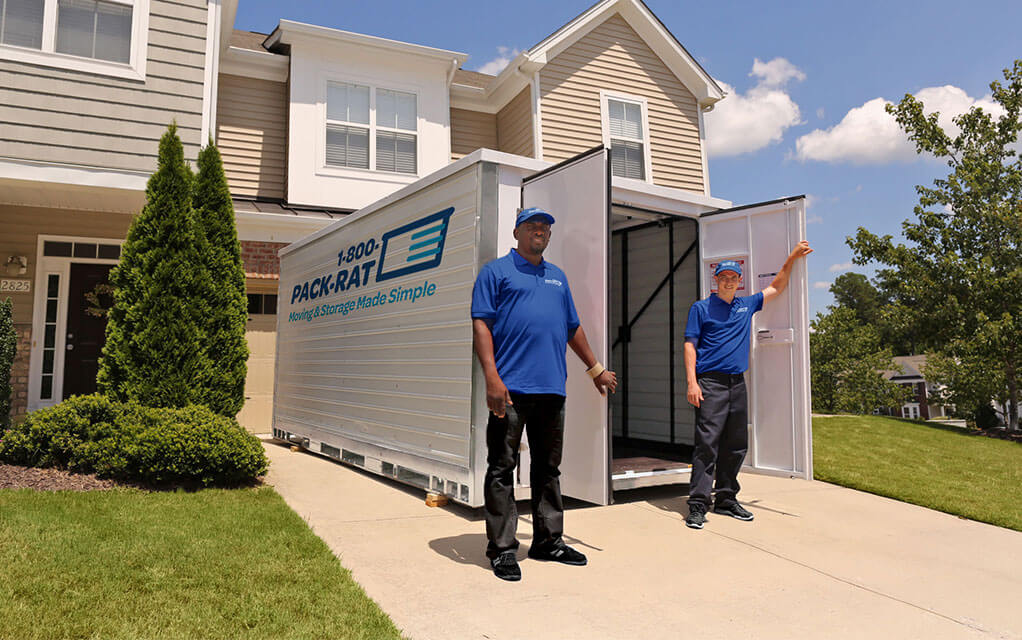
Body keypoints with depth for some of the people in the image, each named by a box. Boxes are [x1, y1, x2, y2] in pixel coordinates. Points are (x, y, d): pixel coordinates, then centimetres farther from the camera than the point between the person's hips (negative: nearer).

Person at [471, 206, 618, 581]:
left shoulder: (558, 278, 22)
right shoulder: (496, 272, 3)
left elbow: (573, 328, 28)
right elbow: (481, 325, -6)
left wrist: (595, 369, 27)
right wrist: (492, 378, -17)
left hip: (551, 388, 6)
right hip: (511, 388, -6)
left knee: (548, 468, 13)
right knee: (502, 469, -1)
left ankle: (548, 540, 25)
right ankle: (502, 548, 9)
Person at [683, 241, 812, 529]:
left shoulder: (747, 305, 18)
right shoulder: (701, 308, 4)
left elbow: (776, 288, 29)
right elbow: (690, 345, -2)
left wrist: (791, 259, 20)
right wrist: (692, 382, -11)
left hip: (737, 383, 6)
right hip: (710, 382, -6)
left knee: (736, 446, 8)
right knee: (707, 443, -11)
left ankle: (726, 500, 19)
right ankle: (697, 505, -9)